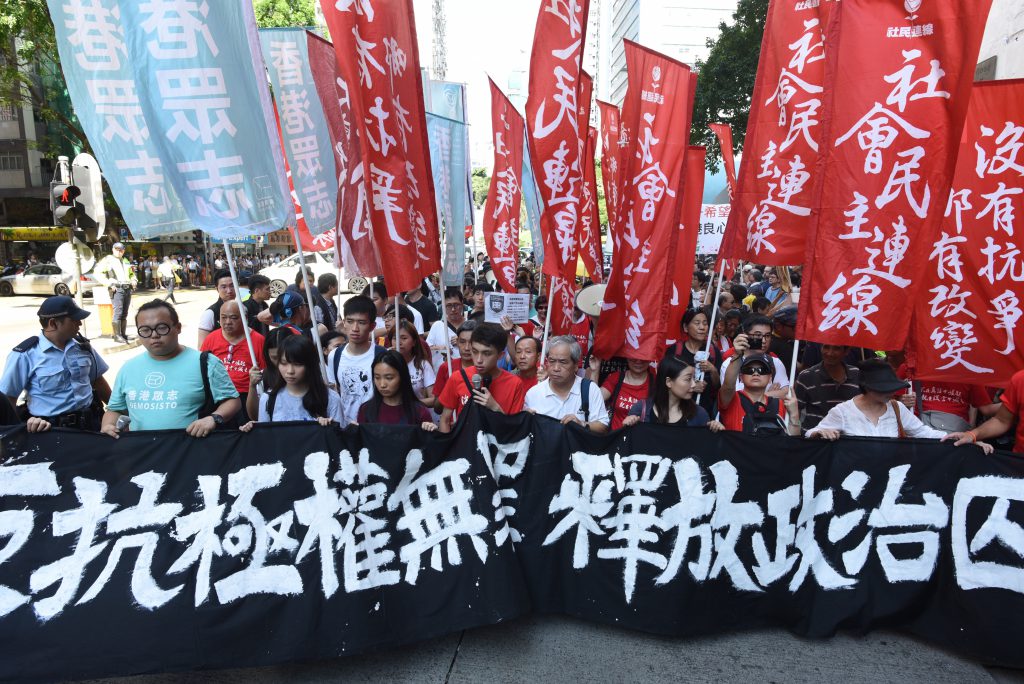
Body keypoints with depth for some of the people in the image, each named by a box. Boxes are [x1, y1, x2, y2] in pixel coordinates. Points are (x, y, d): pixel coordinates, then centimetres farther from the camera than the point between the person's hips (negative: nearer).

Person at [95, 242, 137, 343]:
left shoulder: (126, 261, 22)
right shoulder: (108, 260, 2)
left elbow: (132, 273, 34)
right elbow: (97, 272, -6)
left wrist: (134, 280, 12)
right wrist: (109, 283, -13)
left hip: (127, 289, 6)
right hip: (117, 289, -6)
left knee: (124, 314, 8)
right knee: (118, 313, -13)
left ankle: (123, 334, 12)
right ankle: (117, 336, -11)